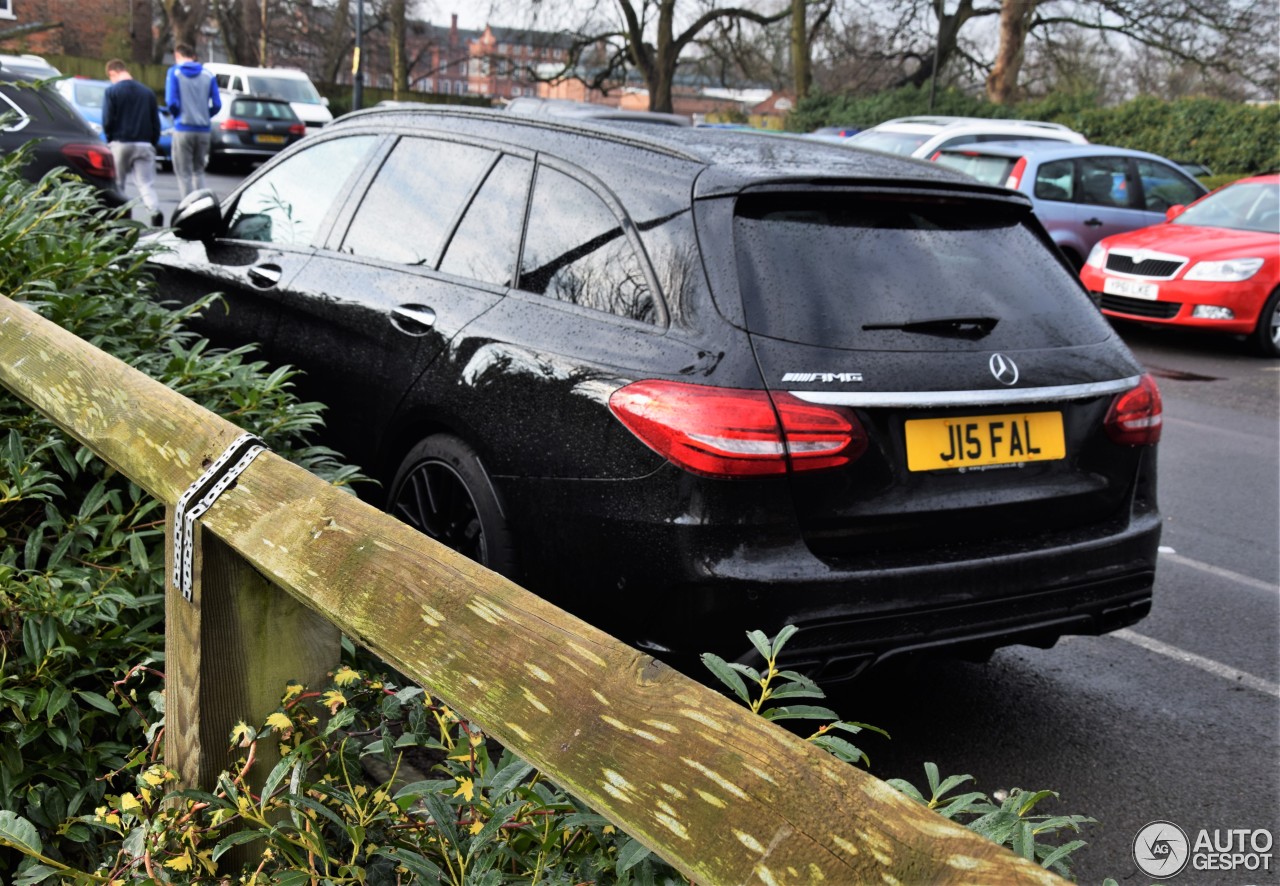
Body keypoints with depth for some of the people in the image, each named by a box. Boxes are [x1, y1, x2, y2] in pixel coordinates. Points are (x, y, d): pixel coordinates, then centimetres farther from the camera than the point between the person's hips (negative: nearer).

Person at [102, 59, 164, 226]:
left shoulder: (112, 91, -4)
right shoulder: (148, 92, 6)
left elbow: (107, 121, -8)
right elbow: (156, 123, 6)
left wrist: (110, 139, 10)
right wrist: (152, 144, 15)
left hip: (120, 144, -2)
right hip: (144, 145, 2)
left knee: (116, 186, 12)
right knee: (146, 185, -2)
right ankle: (155, 211, -26)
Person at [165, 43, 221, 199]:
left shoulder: (174, 72, -2)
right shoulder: (208, 75, 6)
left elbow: (172, 102, -10)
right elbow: (217, 105, 1)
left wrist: (177, 115, 10)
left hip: (183, 129, -3)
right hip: (203, 129, 3)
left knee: (184, 173, 3)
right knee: (198, 171, 16)